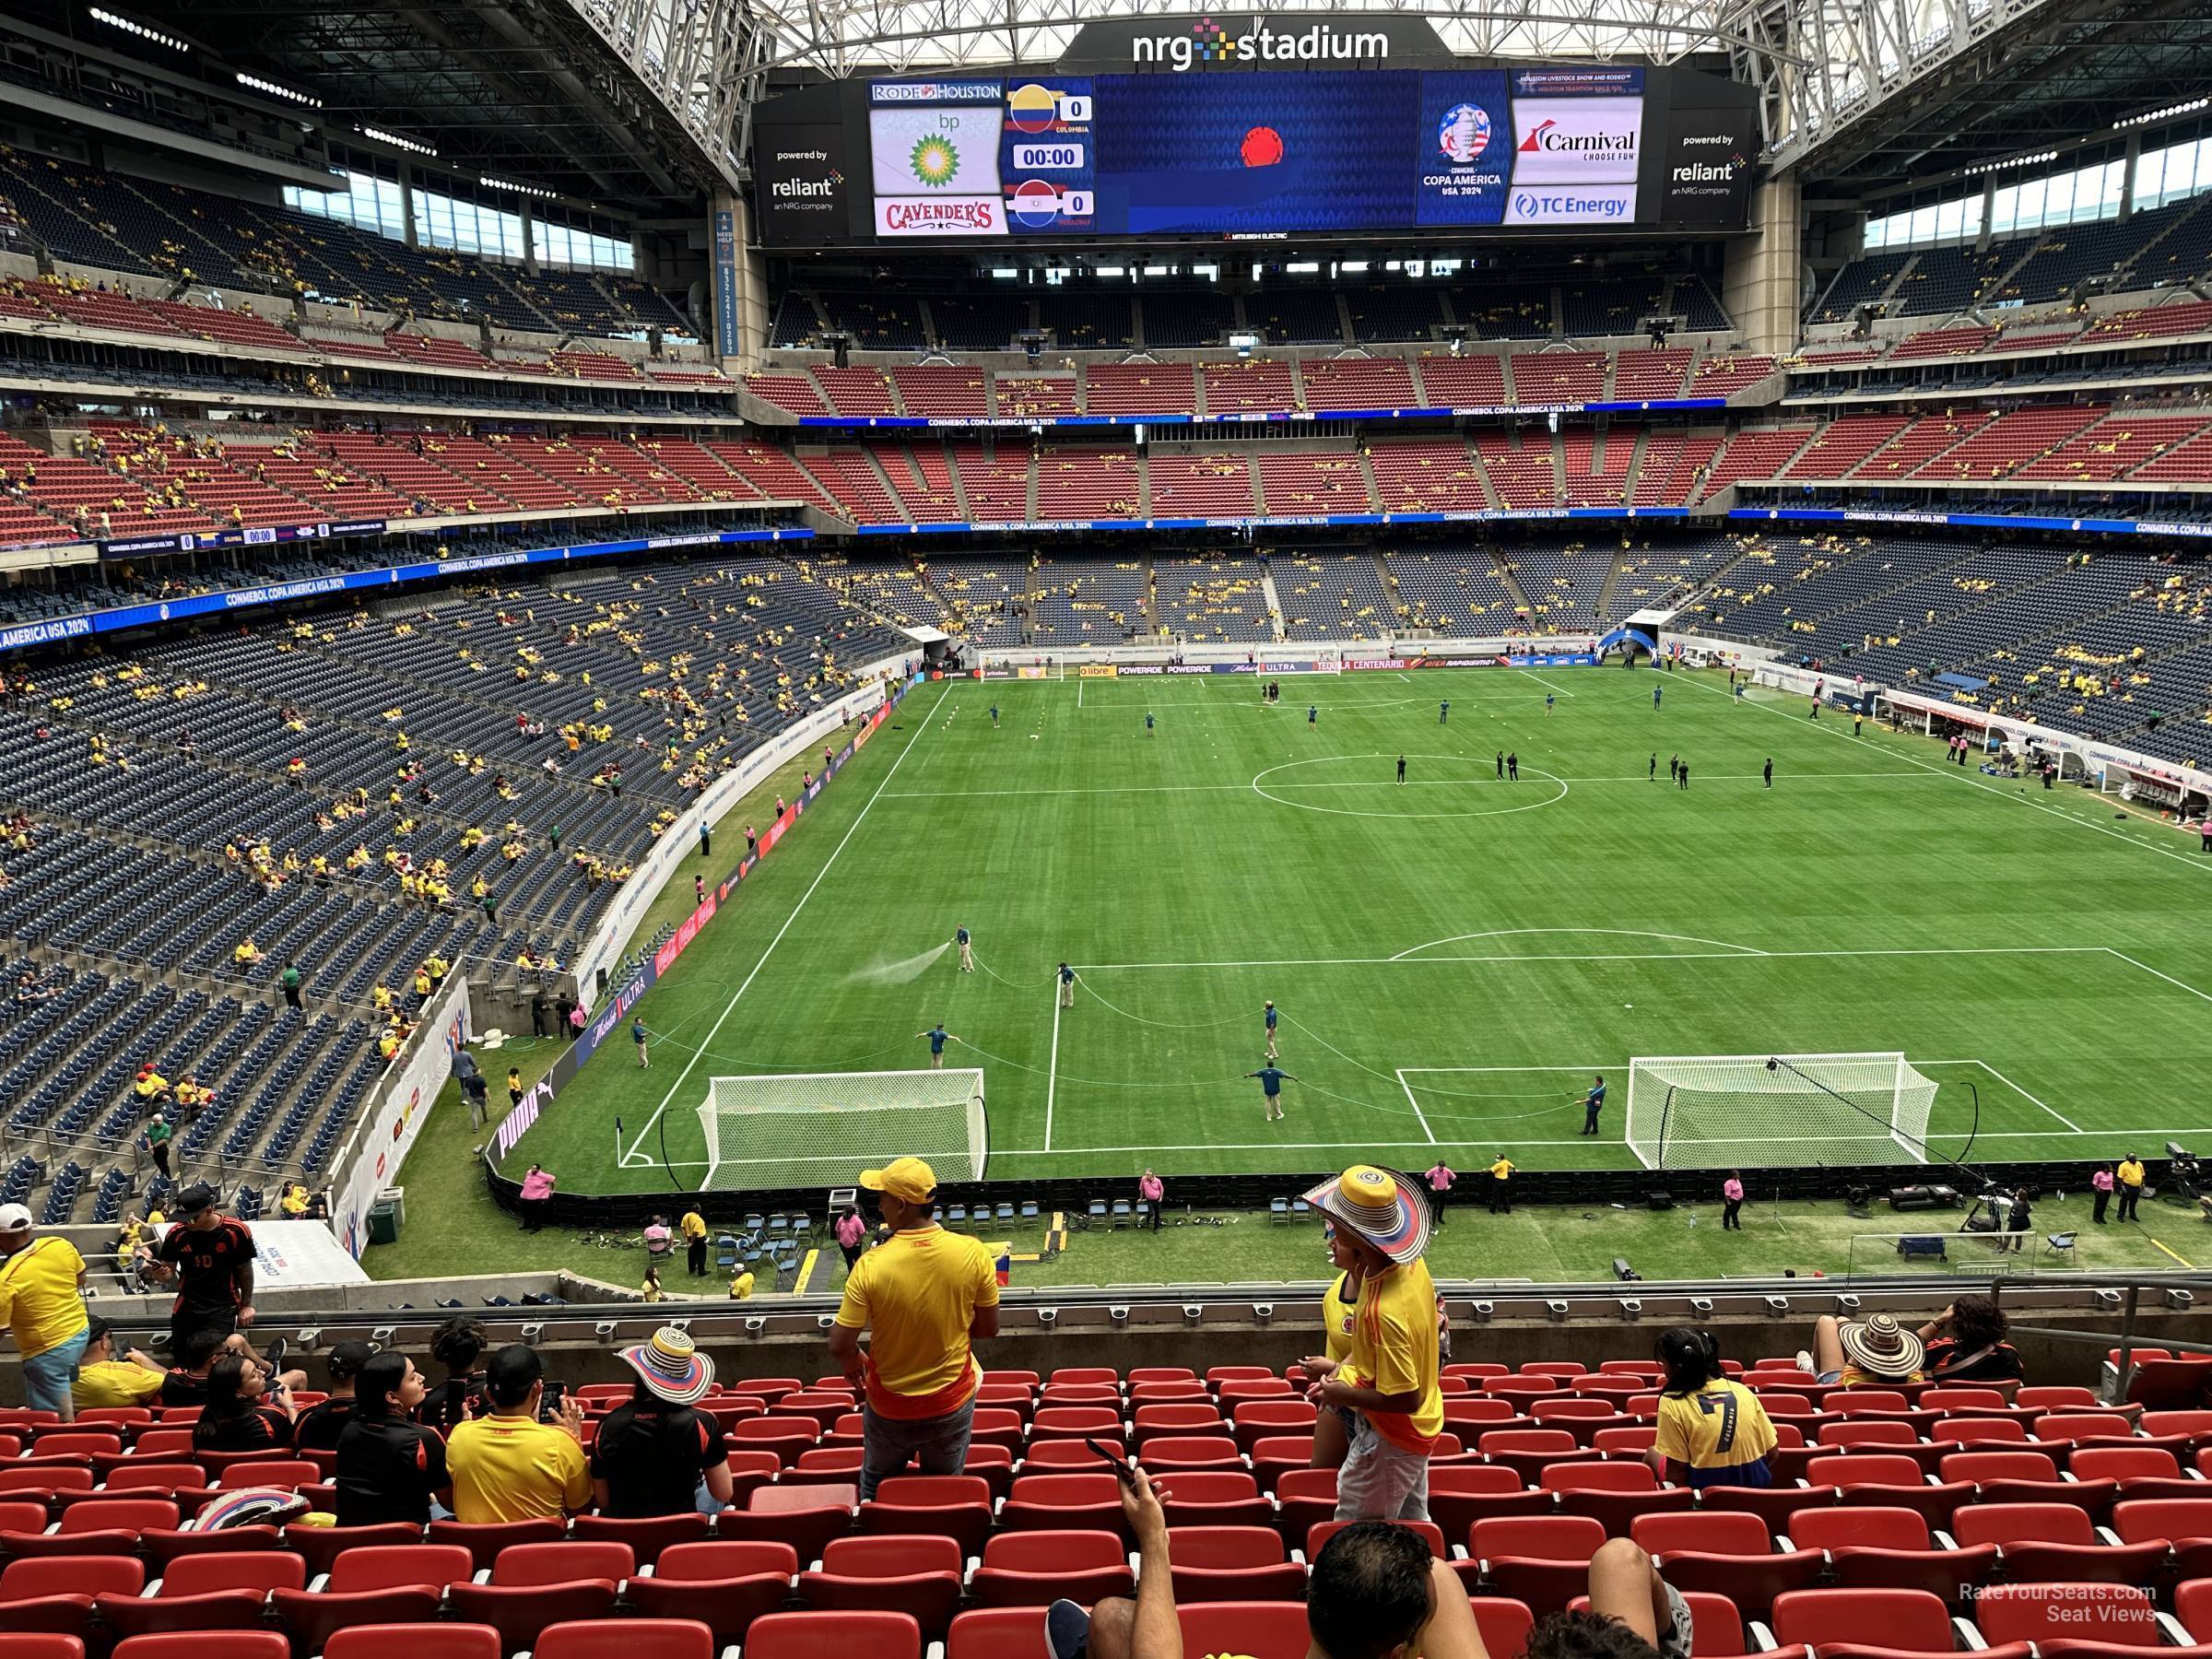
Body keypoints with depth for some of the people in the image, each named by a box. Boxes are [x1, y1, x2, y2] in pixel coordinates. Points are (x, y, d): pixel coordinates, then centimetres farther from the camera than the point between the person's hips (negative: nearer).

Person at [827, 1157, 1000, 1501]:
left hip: (890, 1410, -1)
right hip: (952, 1405, 1)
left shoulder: (870, 1266, -25)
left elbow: (840, 1346, -19)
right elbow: (988, 1328, -8)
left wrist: (853, 1364, 3)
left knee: (876, 1490, 27)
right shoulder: (973, 1253, -20)